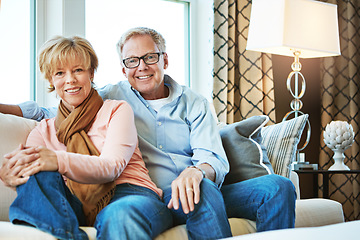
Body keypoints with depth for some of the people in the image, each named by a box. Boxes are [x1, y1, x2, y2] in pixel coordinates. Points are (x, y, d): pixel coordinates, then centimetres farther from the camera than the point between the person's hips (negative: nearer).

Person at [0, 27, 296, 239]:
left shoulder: (194, 103, 14)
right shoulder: (112, 97, 12)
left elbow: (214, 159, 1)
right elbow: (51, 113, 14)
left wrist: (196, 172, -24)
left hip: (196, 191, 4)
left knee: (278, 186, -20)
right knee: (204, 191, -37)